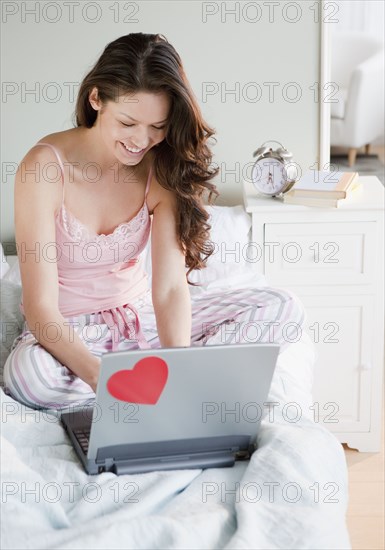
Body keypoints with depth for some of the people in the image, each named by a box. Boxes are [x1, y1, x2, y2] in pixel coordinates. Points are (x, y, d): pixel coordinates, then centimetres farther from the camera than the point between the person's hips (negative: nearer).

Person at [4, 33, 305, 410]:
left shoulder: (163, 169, -9)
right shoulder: (45, 167, -21)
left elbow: (170, 287, -19)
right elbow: (40, 307, -26)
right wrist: (100, 378, -43)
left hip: (139, 315, 4)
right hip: (65, 329, -3)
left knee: (283, 309, -10)